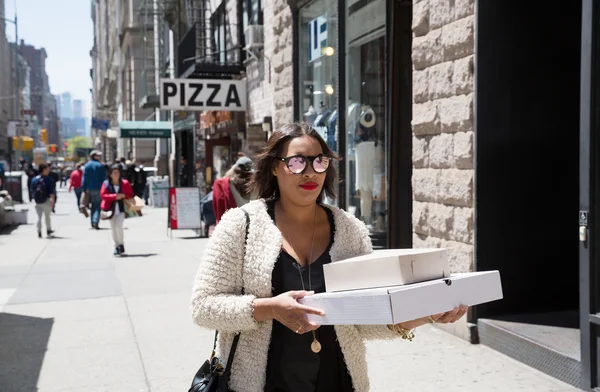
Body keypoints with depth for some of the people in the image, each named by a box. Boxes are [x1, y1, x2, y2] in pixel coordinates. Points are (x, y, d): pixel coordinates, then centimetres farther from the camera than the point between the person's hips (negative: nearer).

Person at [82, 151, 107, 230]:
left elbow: (84, 179, 3)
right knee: (98, 206, -2)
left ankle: (93, 223, 15)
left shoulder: (86, 166, 5)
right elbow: (104, 178, -6)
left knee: (93, 206, 15)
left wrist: (84, 189, 6)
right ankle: (96, 221, -21)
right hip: (98, 189, -4)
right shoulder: (101, 166, -6)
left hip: (89, 189, 4)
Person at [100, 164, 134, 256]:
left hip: (121, 208, -1)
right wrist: (115, 196, -18)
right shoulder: (106, 184, -2)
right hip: (111, 209, 1)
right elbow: (103, 195, -8)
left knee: (118, 226, -14)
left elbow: (130, 194, 6)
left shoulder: (125, 183, 0)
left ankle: (121, 244, 6)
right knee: (113, 228, 8)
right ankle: (116, 246, 21)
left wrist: (124, 195, -15)